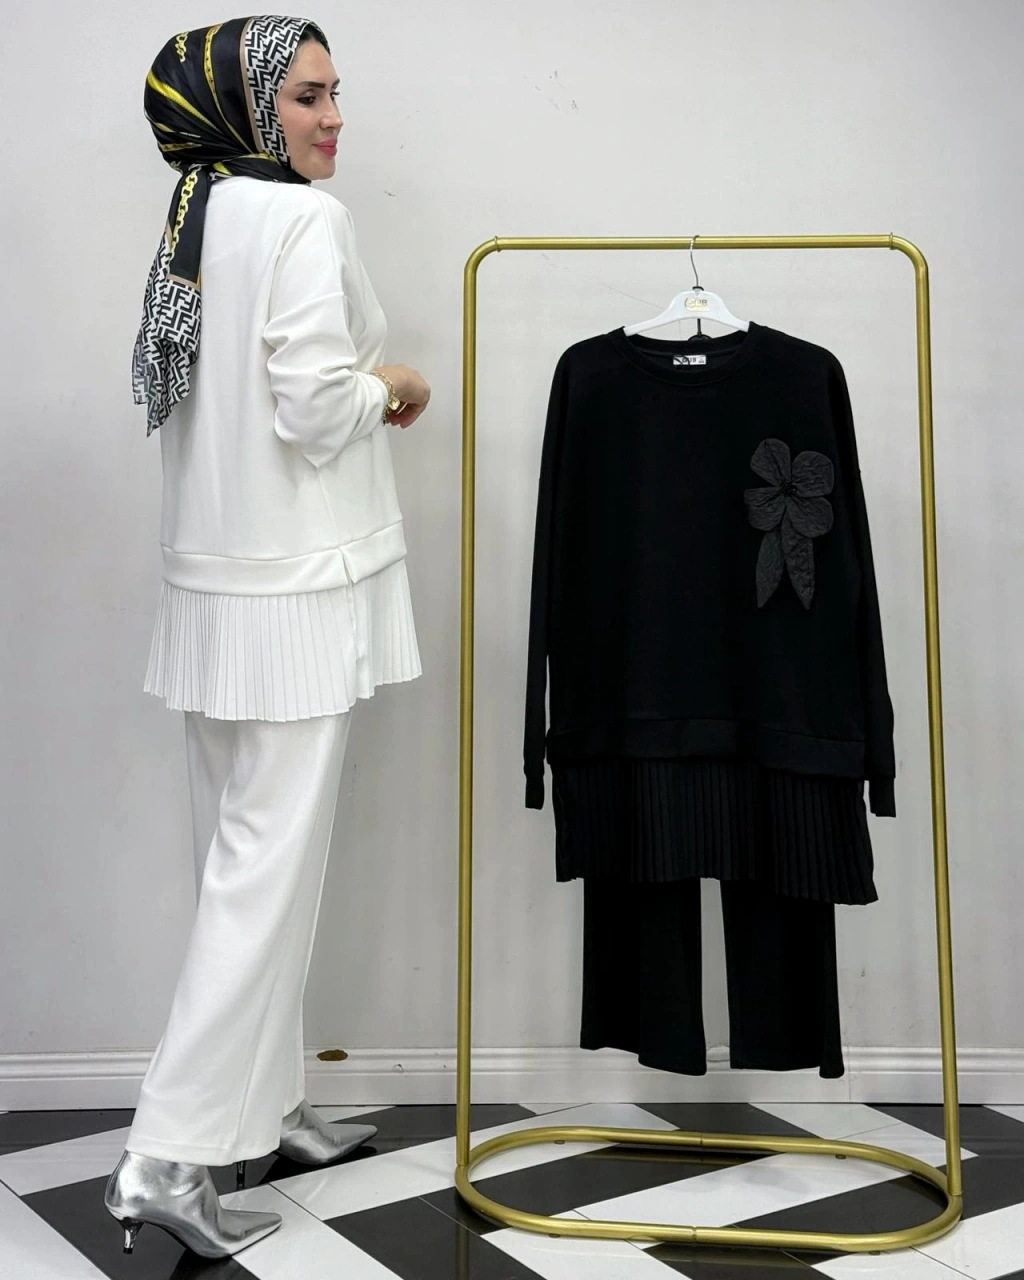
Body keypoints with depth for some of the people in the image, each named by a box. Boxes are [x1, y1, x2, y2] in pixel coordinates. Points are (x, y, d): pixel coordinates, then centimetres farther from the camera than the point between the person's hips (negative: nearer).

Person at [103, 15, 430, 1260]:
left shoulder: (196, 220, 14)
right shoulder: (305, 220, -13)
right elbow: (314, 408, -20)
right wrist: (393, 387, -2)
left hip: (217, 584, 9)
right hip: (297, 592, -9)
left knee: (245, 856, 15)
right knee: (269, 868, -3)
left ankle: (263, 1102, 29)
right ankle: (166, 1157, 2)